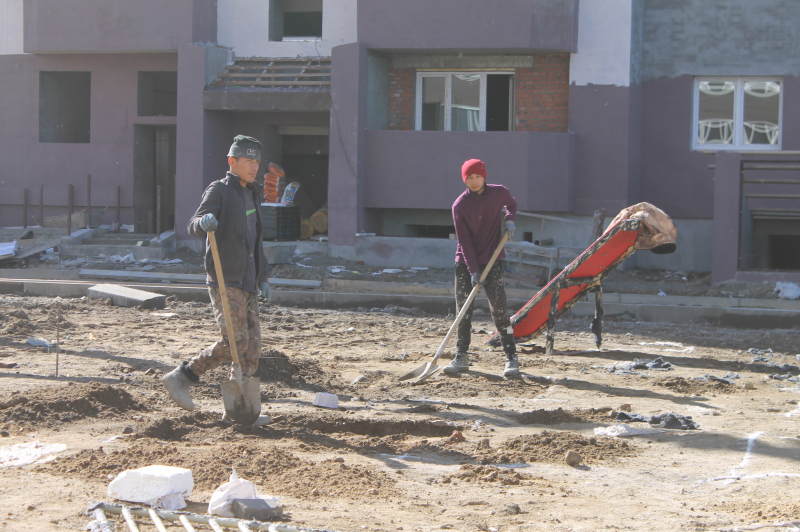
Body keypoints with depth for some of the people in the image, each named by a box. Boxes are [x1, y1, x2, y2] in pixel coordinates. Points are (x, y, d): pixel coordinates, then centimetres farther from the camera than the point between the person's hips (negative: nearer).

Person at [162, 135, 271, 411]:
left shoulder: (250, 195, 21)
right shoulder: (220, 190, -5)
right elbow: (194, 227, -18)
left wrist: (262, 278, 24)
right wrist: (203, 222, -41)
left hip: (246, 283, 8)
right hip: (225, 281, -8)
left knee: (252, 346, 3)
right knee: (234, 341, -17)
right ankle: (180, 378, -6)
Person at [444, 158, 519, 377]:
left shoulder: (499, 193, -3)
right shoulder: (459, 206, -8)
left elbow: (511, 203, 22)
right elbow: (464, 241, -10)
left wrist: (509, 219, 0)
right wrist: (473, 271, -17)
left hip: (492, 261, 0)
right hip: (465, 263, 1)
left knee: (499, 309, -7)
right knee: (463, 311, 3)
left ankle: (511, 358, -5)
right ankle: (461, 357, 12)